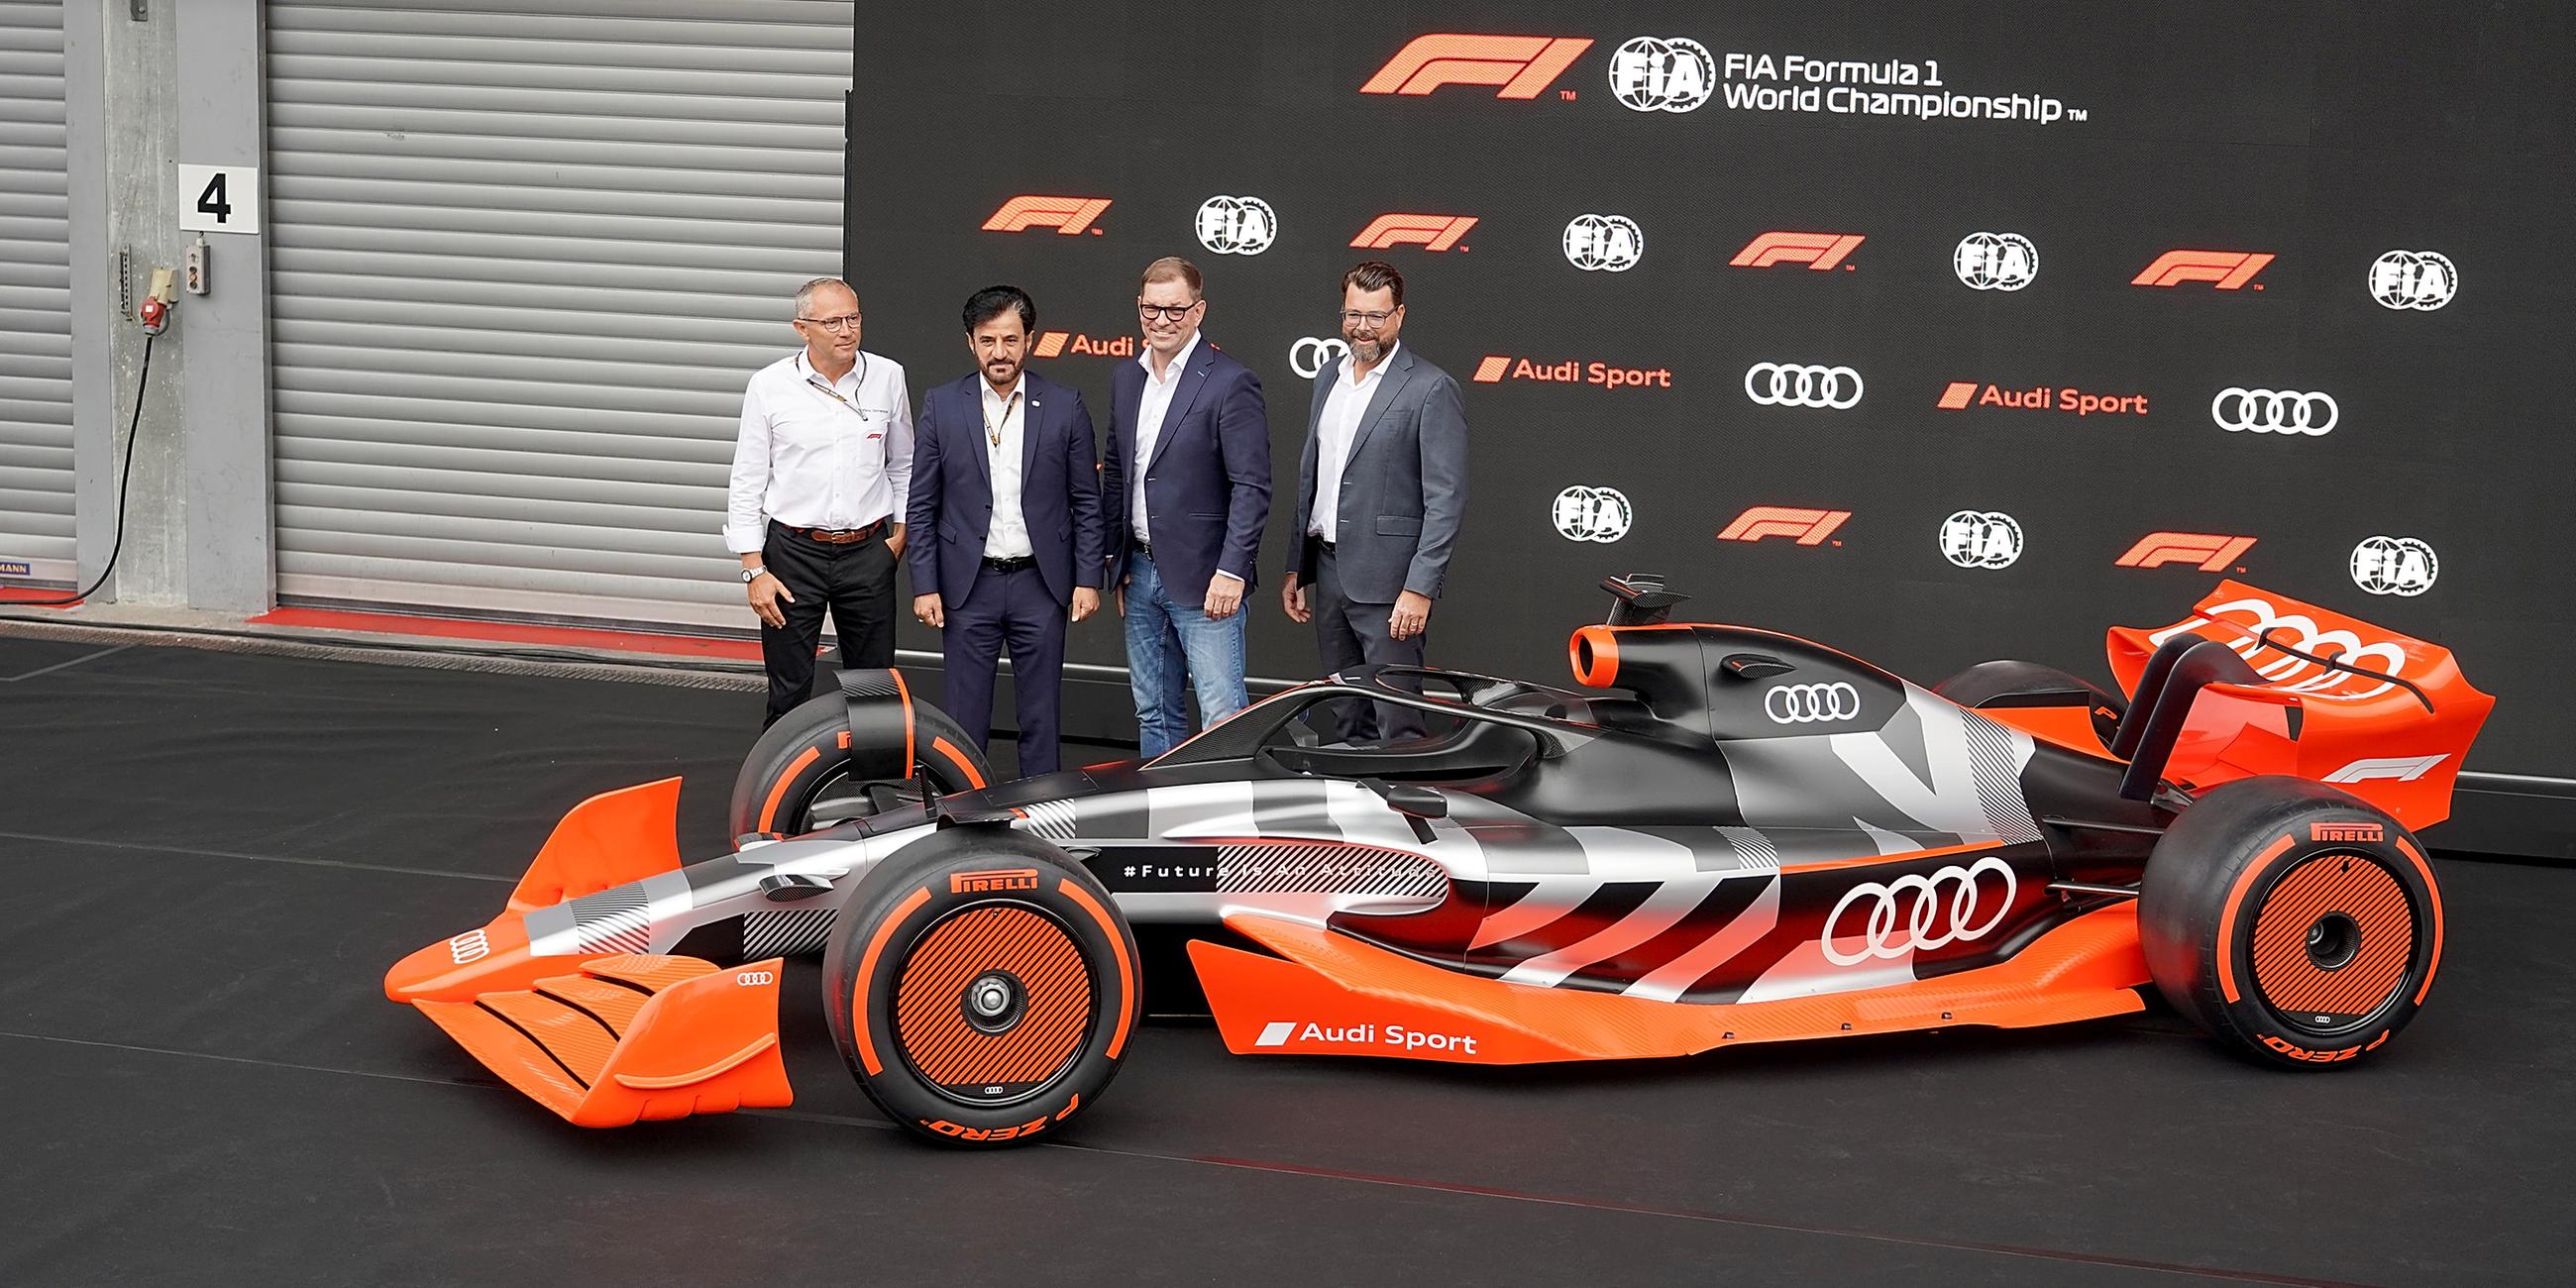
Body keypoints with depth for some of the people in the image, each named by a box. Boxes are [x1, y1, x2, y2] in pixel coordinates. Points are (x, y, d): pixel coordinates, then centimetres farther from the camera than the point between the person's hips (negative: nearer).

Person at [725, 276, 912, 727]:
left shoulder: (887, 377, 1)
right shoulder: (769, 386, -4)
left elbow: (903, 465, 14)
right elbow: (745, 483, -1)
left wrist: (901, 534, 6)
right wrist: (754, 569, -5)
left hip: (868, 551, 2)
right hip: (793, 552, -2)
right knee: (788, 692, 2)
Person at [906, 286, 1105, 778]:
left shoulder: (1064, 406, 0)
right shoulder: (942, 406, 0)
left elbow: (1086, 503, 4)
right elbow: (922, 506, 2)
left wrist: (1088, 579, -2)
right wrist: (924, 586, -3)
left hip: (1041, 583, 0)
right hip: (968, 586, 0)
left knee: (1040, 715, 7)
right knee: (966, 717, 5)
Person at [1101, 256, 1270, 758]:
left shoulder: (1231, 383, -11)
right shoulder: (1127, 378, 11)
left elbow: (1252, 487, -14)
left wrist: (1232, 572, -20)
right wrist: (1115, 562, 15)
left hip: (1203, 579, -7)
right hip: (1140, 572, 7)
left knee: (1223, 715, -8)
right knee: (1154, 714, 13)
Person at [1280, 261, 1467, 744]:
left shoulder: (1431, 389, -10)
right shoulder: (1329, 379, 14)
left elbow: (1445, 500, -14)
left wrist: (1420, 589, -19)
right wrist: (1296, 568, 17)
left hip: (1387, 579, -7)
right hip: (1329, 573, 7)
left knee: (1397, 724, -6)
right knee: (1346, 721, 14)